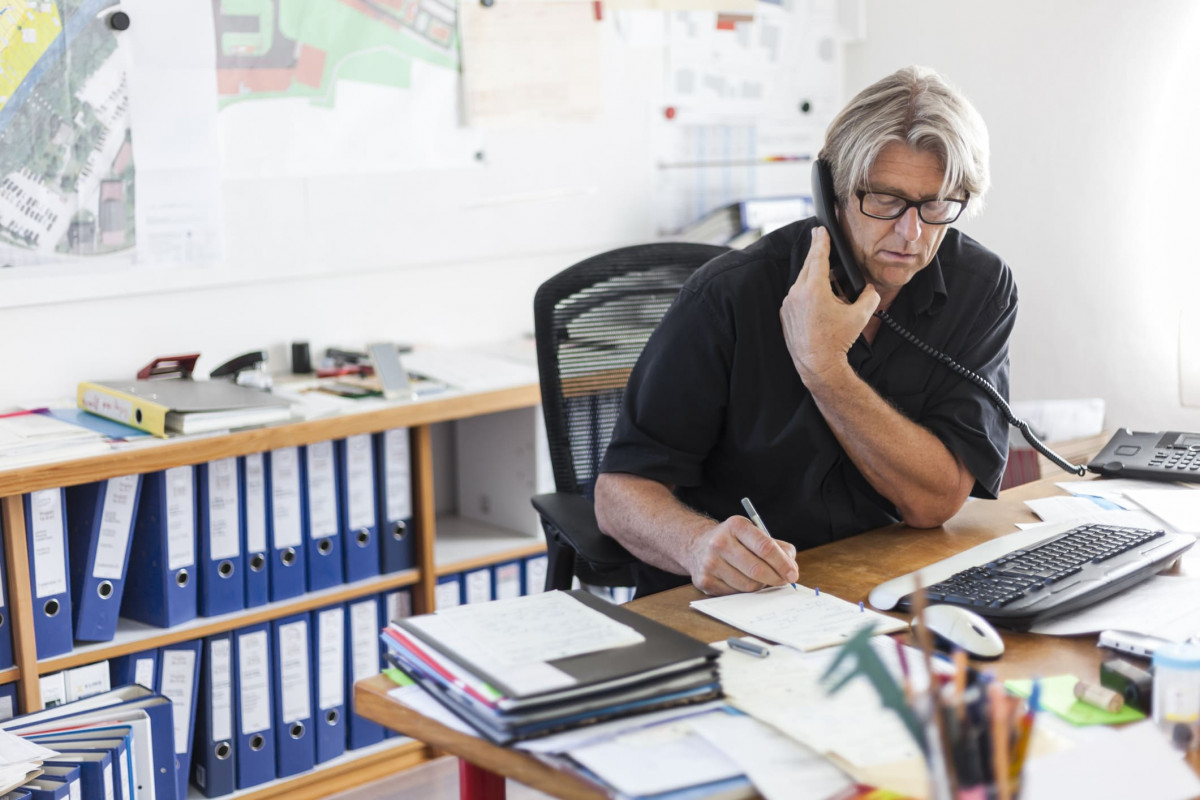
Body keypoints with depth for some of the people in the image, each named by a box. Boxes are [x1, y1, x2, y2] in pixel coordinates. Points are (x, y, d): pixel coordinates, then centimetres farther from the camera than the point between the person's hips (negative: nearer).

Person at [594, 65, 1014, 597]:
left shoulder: (981, 289, -2)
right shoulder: (731, 295, -12)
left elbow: (935, 503, -10)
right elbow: (620, 491, -13)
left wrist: (823, 368, -21)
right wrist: (699, 543, -34)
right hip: (724, 609, -1)